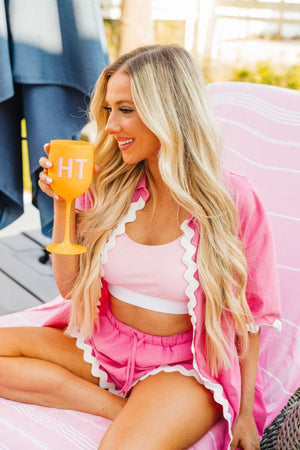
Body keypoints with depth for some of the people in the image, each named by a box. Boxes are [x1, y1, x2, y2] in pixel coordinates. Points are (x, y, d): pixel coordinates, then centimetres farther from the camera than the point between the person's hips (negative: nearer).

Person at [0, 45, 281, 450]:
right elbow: (69, 284, 2)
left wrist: (245, 415, -2)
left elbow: (247, 311, -3)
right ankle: (124, 410, -11)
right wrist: (62, 202, -11)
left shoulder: (231, 198, -12)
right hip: (101, 347, 7)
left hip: (181, 367, -6)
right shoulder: (108, 186, -2)